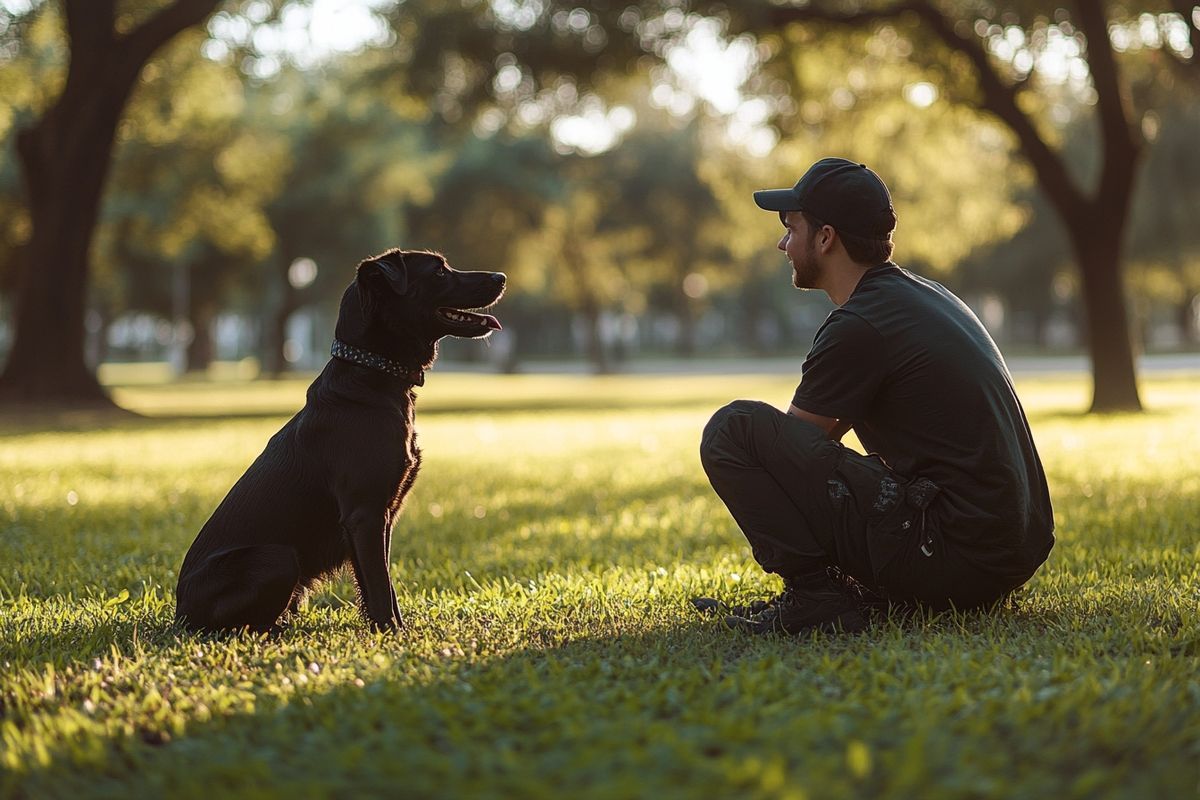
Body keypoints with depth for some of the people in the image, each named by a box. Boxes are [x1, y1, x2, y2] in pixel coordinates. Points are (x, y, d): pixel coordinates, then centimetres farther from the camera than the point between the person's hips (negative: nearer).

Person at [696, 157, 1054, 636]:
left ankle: (816, 599, -9)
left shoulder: (858, 327, -11)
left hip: (951, 557, -10)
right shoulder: (925, 295, 17)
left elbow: (788, 445, 1)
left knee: (734, 428, -10)